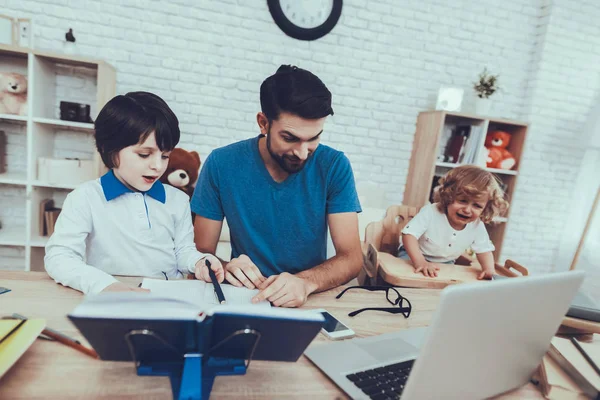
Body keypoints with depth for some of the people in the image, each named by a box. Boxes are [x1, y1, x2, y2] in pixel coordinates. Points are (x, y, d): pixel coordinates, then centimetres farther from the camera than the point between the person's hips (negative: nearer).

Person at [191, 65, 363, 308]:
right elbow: (202, 252, -3)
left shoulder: (333, 166, -10)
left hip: (311, 301, 1)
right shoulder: (222, 165, -9)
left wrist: (306, 281, -30)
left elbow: (352, 258, -11)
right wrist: (225, 269, -25)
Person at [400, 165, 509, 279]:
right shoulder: (431, 212, -28)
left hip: (445, 264, 4)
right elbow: (409, 234, -31)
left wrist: (488, 269, -21)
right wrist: (420, 262, -42)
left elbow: (484, 250, 1)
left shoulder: (477, 227, -13)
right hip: (413, 256, -4)